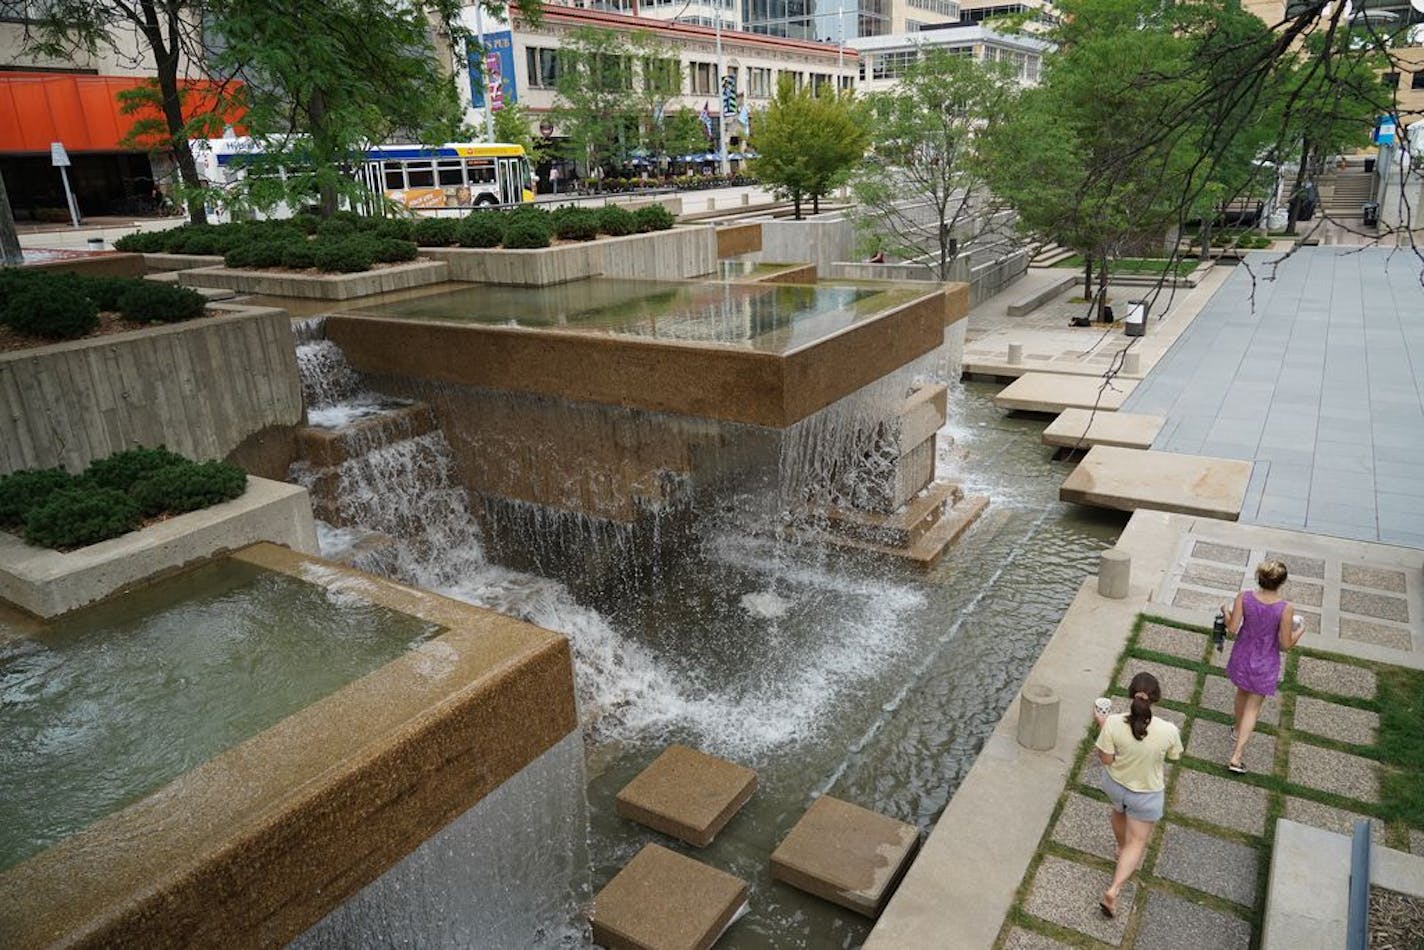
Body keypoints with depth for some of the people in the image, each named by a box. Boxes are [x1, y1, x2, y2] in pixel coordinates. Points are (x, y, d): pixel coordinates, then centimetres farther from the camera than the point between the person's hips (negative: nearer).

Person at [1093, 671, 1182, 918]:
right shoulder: (1168, 731, -30)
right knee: (1137, 843, 17)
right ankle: (1113, 891, 8)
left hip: (1115, 784, 2)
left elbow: (1105, 759, -17)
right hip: (1147, 795, -2)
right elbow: (1175, 756, -7)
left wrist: (1102, 726, -8)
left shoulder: (1114, 724, -30)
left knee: (1119, 812, 35)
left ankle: (1121, 848, 62)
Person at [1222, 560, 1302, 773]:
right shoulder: (1285, 608, -24)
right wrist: (1300, 631, 3)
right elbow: (1285, 644, -16)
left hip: (1242, 657, 2)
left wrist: (1226, 611, 7)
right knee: (1253, 707, 9)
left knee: (1242, 692, 29)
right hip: (1265, 664, -2)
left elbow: (1232, 628, -12)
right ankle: (1237, 756, 8)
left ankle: (1238, 729, 54)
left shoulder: (1244, 597, -18)